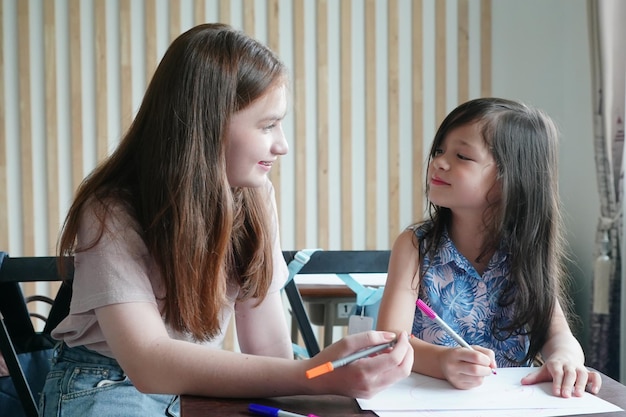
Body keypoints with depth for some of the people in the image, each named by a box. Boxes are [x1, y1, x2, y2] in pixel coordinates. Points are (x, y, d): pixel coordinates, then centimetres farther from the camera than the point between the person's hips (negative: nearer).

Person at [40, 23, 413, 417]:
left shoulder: (253, 197, -5)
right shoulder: (111, 211, -22)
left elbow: (267, 344, -6)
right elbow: (149, 364, -35)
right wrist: (311, 376, -45)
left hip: (200, 381, 5)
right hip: (110, 385, -5)